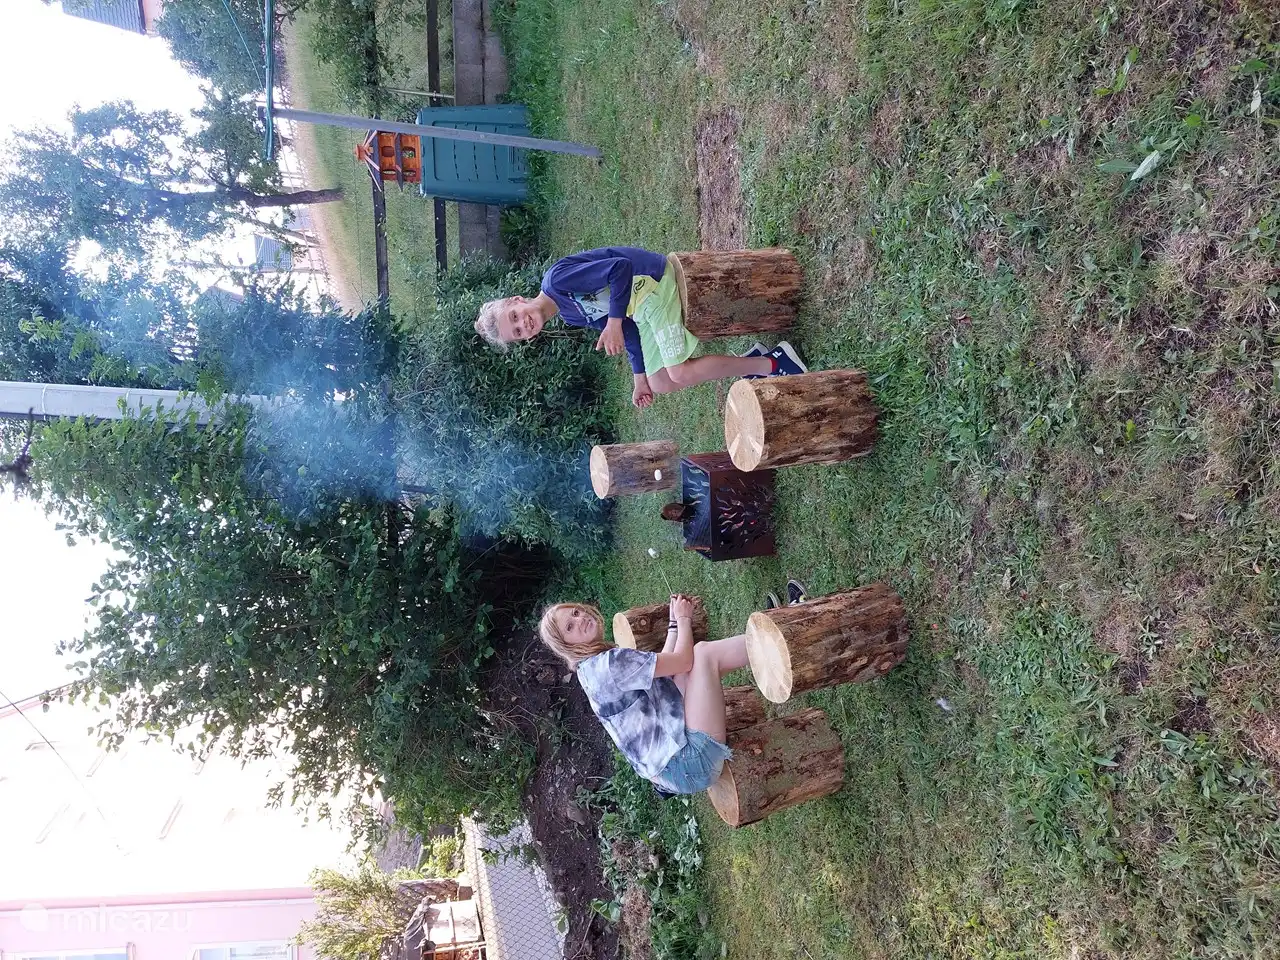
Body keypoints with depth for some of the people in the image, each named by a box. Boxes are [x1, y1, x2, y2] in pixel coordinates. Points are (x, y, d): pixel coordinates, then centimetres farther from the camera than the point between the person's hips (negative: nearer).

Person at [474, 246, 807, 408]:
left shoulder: (557, 278, -18)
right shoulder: (570, 317, 10)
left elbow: (619, 268, -22)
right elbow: (627, 329, 13)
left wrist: (613, 322, -24)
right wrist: (639, 377, 12)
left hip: (654, 284, -9)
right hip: (639, 309, 9)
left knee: (680, 374, -15)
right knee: (660, 383, 7)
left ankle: (773, 362, -4)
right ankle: (750, 360, 14)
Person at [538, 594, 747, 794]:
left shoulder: (590, 667, 15)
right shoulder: (608, 663, -18)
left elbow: (662, 665, 22)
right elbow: (683, 662, -15)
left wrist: (675, 622, 16)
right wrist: (684, 619, 2)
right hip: (687, 762, -10)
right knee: (705, 653, -11)